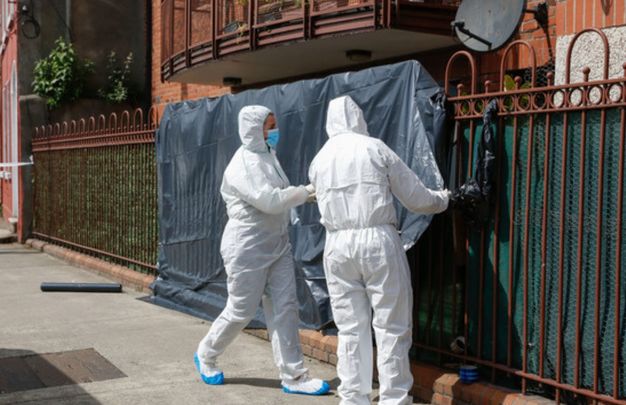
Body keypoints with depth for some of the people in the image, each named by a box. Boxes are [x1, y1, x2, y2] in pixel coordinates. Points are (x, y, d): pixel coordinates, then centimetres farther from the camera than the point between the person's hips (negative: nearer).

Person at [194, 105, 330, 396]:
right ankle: (205, 355, 29)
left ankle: (294, 376, 6)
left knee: (284, 308, 2)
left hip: (277, 244, 8)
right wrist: (307, 191, -19)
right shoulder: (243, 164, -18)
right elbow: (269, 201, -26)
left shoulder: (268, 156, 10)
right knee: (241, 311, 4)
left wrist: (303, 194, 0)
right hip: (248, 248, -8)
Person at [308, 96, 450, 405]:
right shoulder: (375, 148, -1)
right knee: (391, 328, 2)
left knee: (350, 328, 10)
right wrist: (443, 199, 21)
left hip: (337, 245, 4)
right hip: (378, 240, -4)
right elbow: (416, 198, 2)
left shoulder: (319, 160, 11)